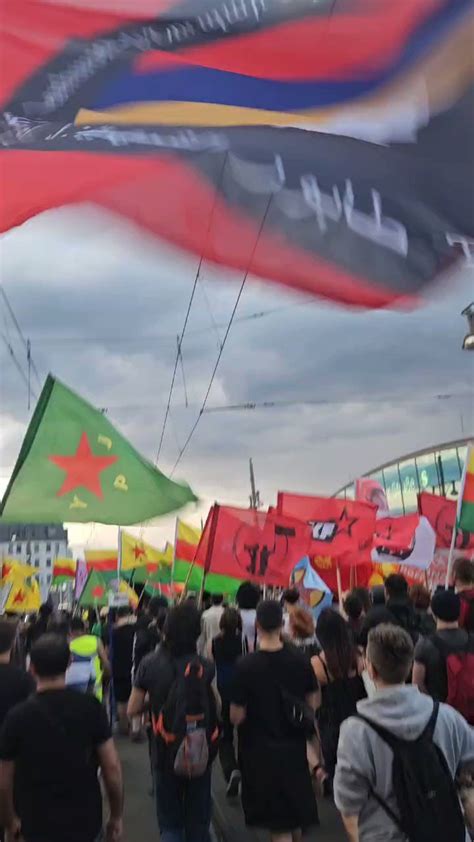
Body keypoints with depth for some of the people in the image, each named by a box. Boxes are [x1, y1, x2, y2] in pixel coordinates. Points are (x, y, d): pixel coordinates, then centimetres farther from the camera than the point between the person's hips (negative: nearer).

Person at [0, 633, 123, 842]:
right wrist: (116, 816, 3)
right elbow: (112, 766, -10)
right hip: (86, 821, 0)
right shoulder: (90, 707, -12)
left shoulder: (18, 717, -12)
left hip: (38, 825, 0)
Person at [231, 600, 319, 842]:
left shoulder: (246, 665, -21)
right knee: (296, 813, 26)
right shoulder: (300, 661, -10)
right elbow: (312, 705, 0)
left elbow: (237, 717, -16)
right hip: (294, 747, 4)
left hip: (260, 751, -3)